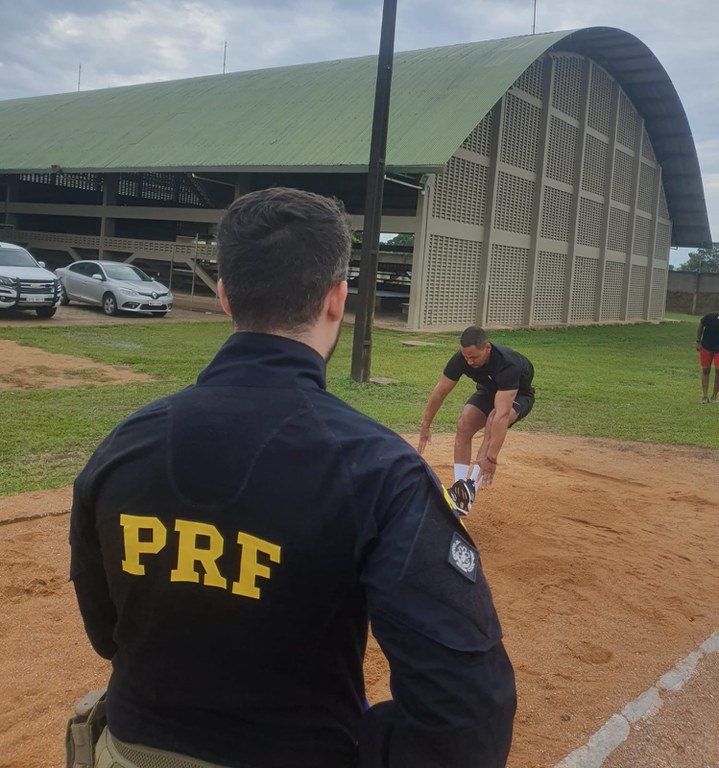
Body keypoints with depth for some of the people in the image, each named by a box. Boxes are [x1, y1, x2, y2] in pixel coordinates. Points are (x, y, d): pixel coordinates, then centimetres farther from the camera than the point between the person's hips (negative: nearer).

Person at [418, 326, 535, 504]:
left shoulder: (508, 365, -43)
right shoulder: (461, 358, -27)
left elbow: (502, 414, -49)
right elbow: (439, 392, -14)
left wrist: (491, 458, -53)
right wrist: (425, 427, -11)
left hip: (518, 396, -5)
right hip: (488, 391, 5)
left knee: (493, 421, -34)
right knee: (464, 425, -19)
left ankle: (472, 486, -34)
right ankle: (459, 487, -14)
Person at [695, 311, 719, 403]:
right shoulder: (710, 316, -15)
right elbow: (700, 326, 3)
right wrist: (698, 341, 1)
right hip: (706, 347, 1)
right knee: (705, 370, 5)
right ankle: (705, 395, 13)